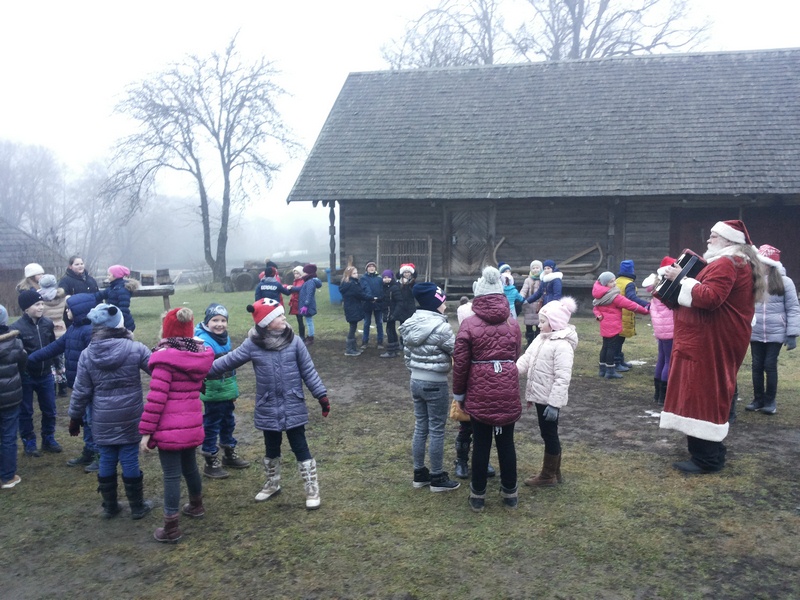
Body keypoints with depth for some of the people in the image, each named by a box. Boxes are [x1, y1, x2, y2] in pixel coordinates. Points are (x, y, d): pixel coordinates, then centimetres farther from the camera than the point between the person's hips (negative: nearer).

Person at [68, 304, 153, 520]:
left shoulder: (87, 354, -4)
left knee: (107, 461, 14)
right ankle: (137, 507, 19)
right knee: (130, 461, 6)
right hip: (130, 419, -2)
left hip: (103, 420, 2)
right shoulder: (135, 348, -11)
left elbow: (80, 391, 0)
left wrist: (75, 417, 12)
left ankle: (110, 506, 28)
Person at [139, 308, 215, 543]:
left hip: (170, 428, -6)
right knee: (189, 465, 25)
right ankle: (196, 506, 44)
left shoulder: (165, 358, -16)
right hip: (192, 424, 7)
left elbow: (156, 398, -18)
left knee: (171, 475, 1)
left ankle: (171, 527, 9)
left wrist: (146, 431, -12)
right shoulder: (200, 355, 3)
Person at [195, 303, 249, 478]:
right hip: (213, 392, -8)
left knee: (228, 423, 20)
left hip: (228, 391, 8)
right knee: (211, 426, 3)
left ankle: (229, 455, 37)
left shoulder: (225, 337, 7)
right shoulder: (203, 340, -18)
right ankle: (211, 463, 15)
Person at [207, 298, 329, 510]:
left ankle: (312, 490, 19)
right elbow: (227, 361, -1)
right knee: (271, 449, 19)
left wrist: (321, 395, -4)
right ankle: (272, 484, 41)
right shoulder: (252, 345, -9)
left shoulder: (294, 341, -9)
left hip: (293, 407, -1)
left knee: (300, 448, 5)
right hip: (268, 409, 2)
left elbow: (308, 371, -3)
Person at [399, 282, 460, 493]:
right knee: (436, 430, 4)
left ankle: (419, 474, 25)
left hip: (416, 381, 8)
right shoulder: (441, 327, -19)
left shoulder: (411, 325, 4)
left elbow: (407, 355, 11)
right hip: (436, 384, -7)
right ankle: (437, 477, 15)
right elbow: (457, 352, -11)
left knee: (420, 428, 15)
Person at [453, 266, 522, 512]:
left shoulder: (469, 324, -7)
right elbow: (516, 356, 5)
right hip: (508, 391, 2)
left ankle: (478, 496, 21)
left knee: (481, 444, 9)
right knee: (506, 443, 14)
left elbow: (460, 363, -6)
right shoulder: (512, 323, 3)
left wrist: (459, 393, 5)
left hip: (480, 393, -2)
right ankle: (510, 493, 27)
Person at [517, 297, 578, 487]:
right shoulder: (541, 339, 8)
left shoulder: (562, 345, -21)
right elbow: (526, 360, 8)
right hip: (541, 396, 9)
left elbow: (562, 378, -24)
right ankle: (554, 472, 31)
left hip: (550, 399, -9)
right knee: (548, 434, 18)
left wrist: (554, 403, -25)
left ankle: (548, 475, 18)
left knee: (549, 435, 4)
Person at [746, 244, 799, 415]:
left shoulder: (784, 282, -6)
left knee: (770, 366, 2)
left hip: (775, 334, -2)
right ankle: (758, 399, 21)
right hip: (755, 333, 3)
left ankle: (770, 401, 14)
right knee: (757, 366, 9)